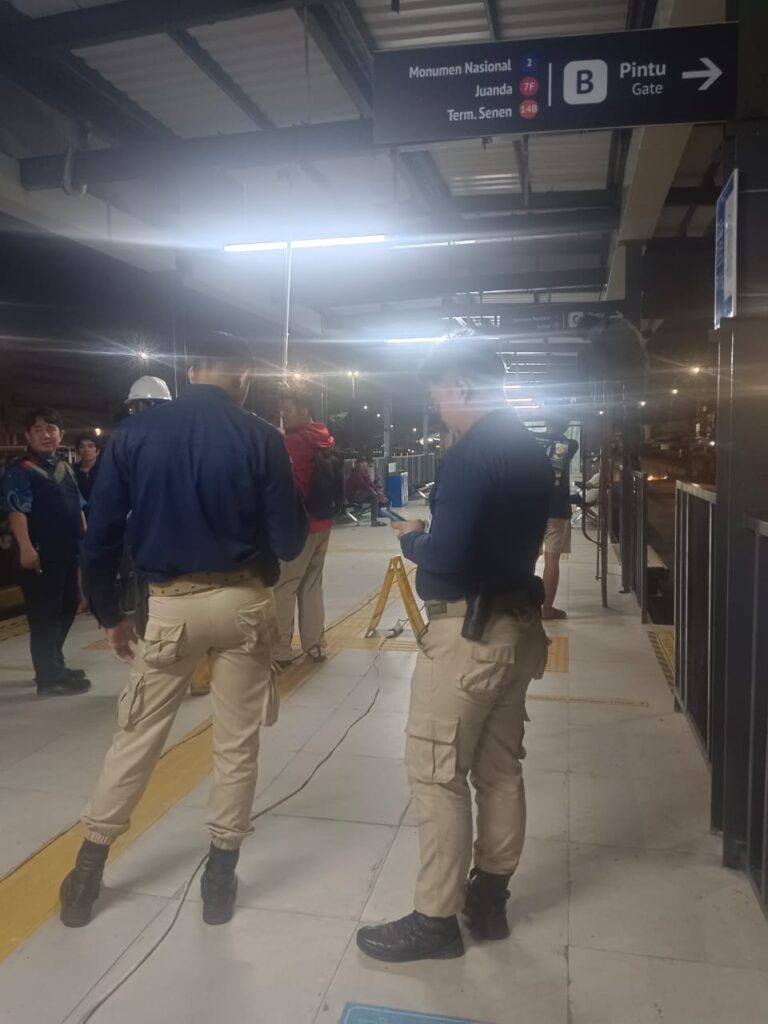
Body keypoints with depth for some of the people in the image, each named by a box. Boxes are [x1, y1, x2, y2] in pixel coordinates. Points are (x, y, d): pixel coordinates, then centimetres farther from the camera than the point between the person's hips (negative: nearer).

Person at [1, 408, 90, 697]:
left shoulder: (65, 469, 16)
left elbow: (78, 508, 21)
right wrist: (26, 547, -26)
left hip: (68, 551, 9)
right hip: (41, 553, -8)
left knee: (68, 606, 17)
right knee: (44, 614, -2)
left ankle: (54, 665, 33)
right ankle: (49, 677, 6)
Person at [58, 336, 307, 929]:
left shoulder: (134, 433, -2)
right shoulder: (260, 437, -8)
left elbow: (102, 536, -1)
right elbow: (290, 541, -6)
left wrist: (110, 614, 10)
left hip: (169, 605, 2)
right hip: (244, 603, -1)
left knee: (136, 737, 16)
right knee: (237, 744, 12)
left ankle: (89, 871, 27)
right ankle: (221, 875, 24)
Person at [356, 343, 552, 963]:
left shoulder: (471, 454, -17)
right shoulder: (533, 451, 11)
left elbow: (444, 556, -24)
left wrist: (410, 539, -4)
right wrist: (432, 535, 10)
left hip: (469, 630, -9)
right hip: (519, 622, 10)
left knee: (436, 772, 2)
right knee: (500, 768, 16)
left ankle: (437, 920, 13)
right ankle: (489, 901, 30)